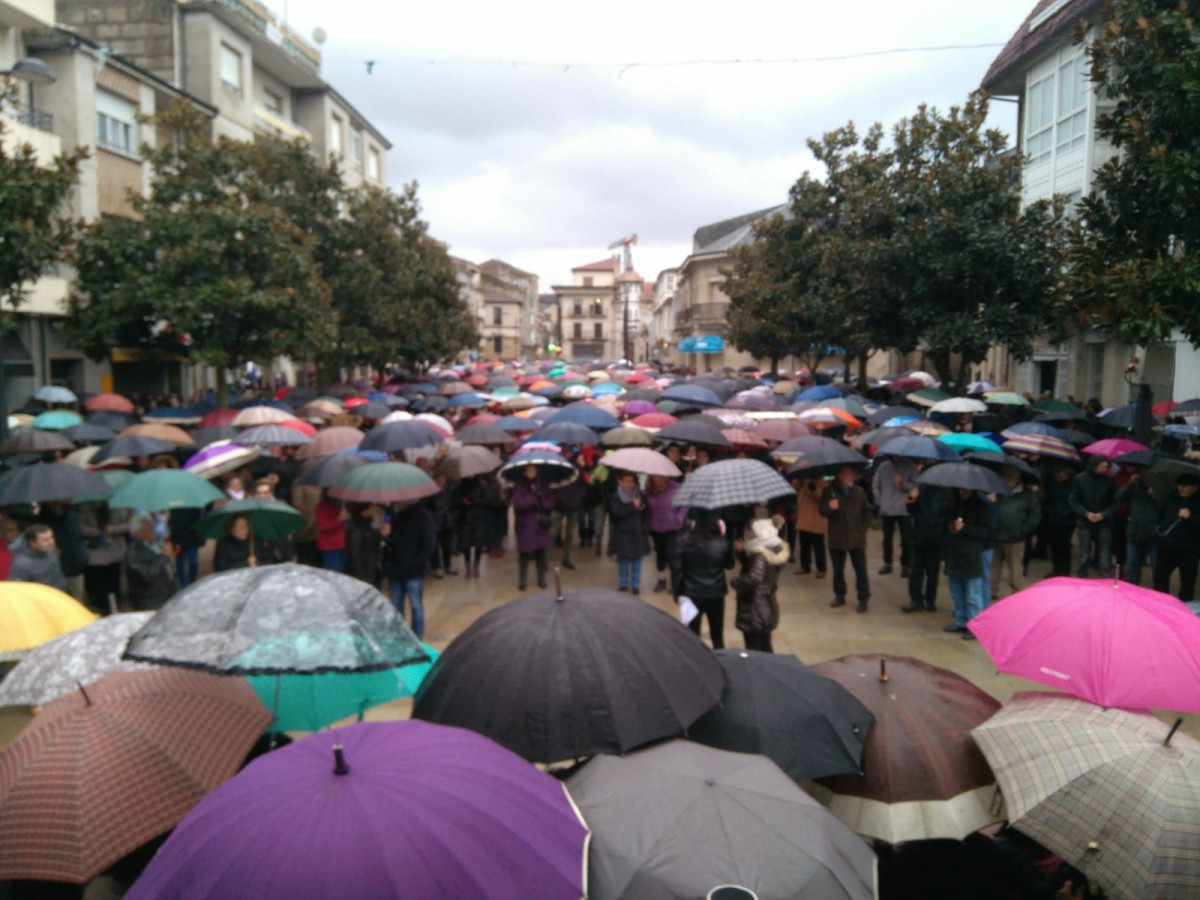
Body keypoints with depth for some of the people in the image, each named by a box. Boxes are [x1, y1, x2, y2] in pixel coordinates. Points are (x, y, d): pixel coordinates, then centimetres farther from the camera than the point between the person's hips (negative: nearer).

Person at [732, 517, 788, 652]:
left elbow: (754, 577, -38)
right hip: (767, 608, 10)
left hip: (754, 611, -10)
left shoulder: (760, 555, -22)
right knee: (765, 649, 19)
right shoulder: (773, 552, 7)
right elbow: (749, 564, 19)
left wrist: (736, 582, -21)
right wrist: (743, 551, 3)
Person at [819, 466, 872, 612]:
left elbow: (867, 511, 14)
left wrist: (863, 528, 7)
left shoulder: (859, 492, 2)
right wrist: (829, 508, -28)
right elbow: (822, 511, -7)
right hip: (836, 538, 0)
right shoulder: (830, 492, -3)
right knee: (838, 569, 9)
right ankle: (839, 596, 23)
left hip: (857, 538, 0)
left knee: (861, 570, 0)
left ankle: (863, 598, 9)